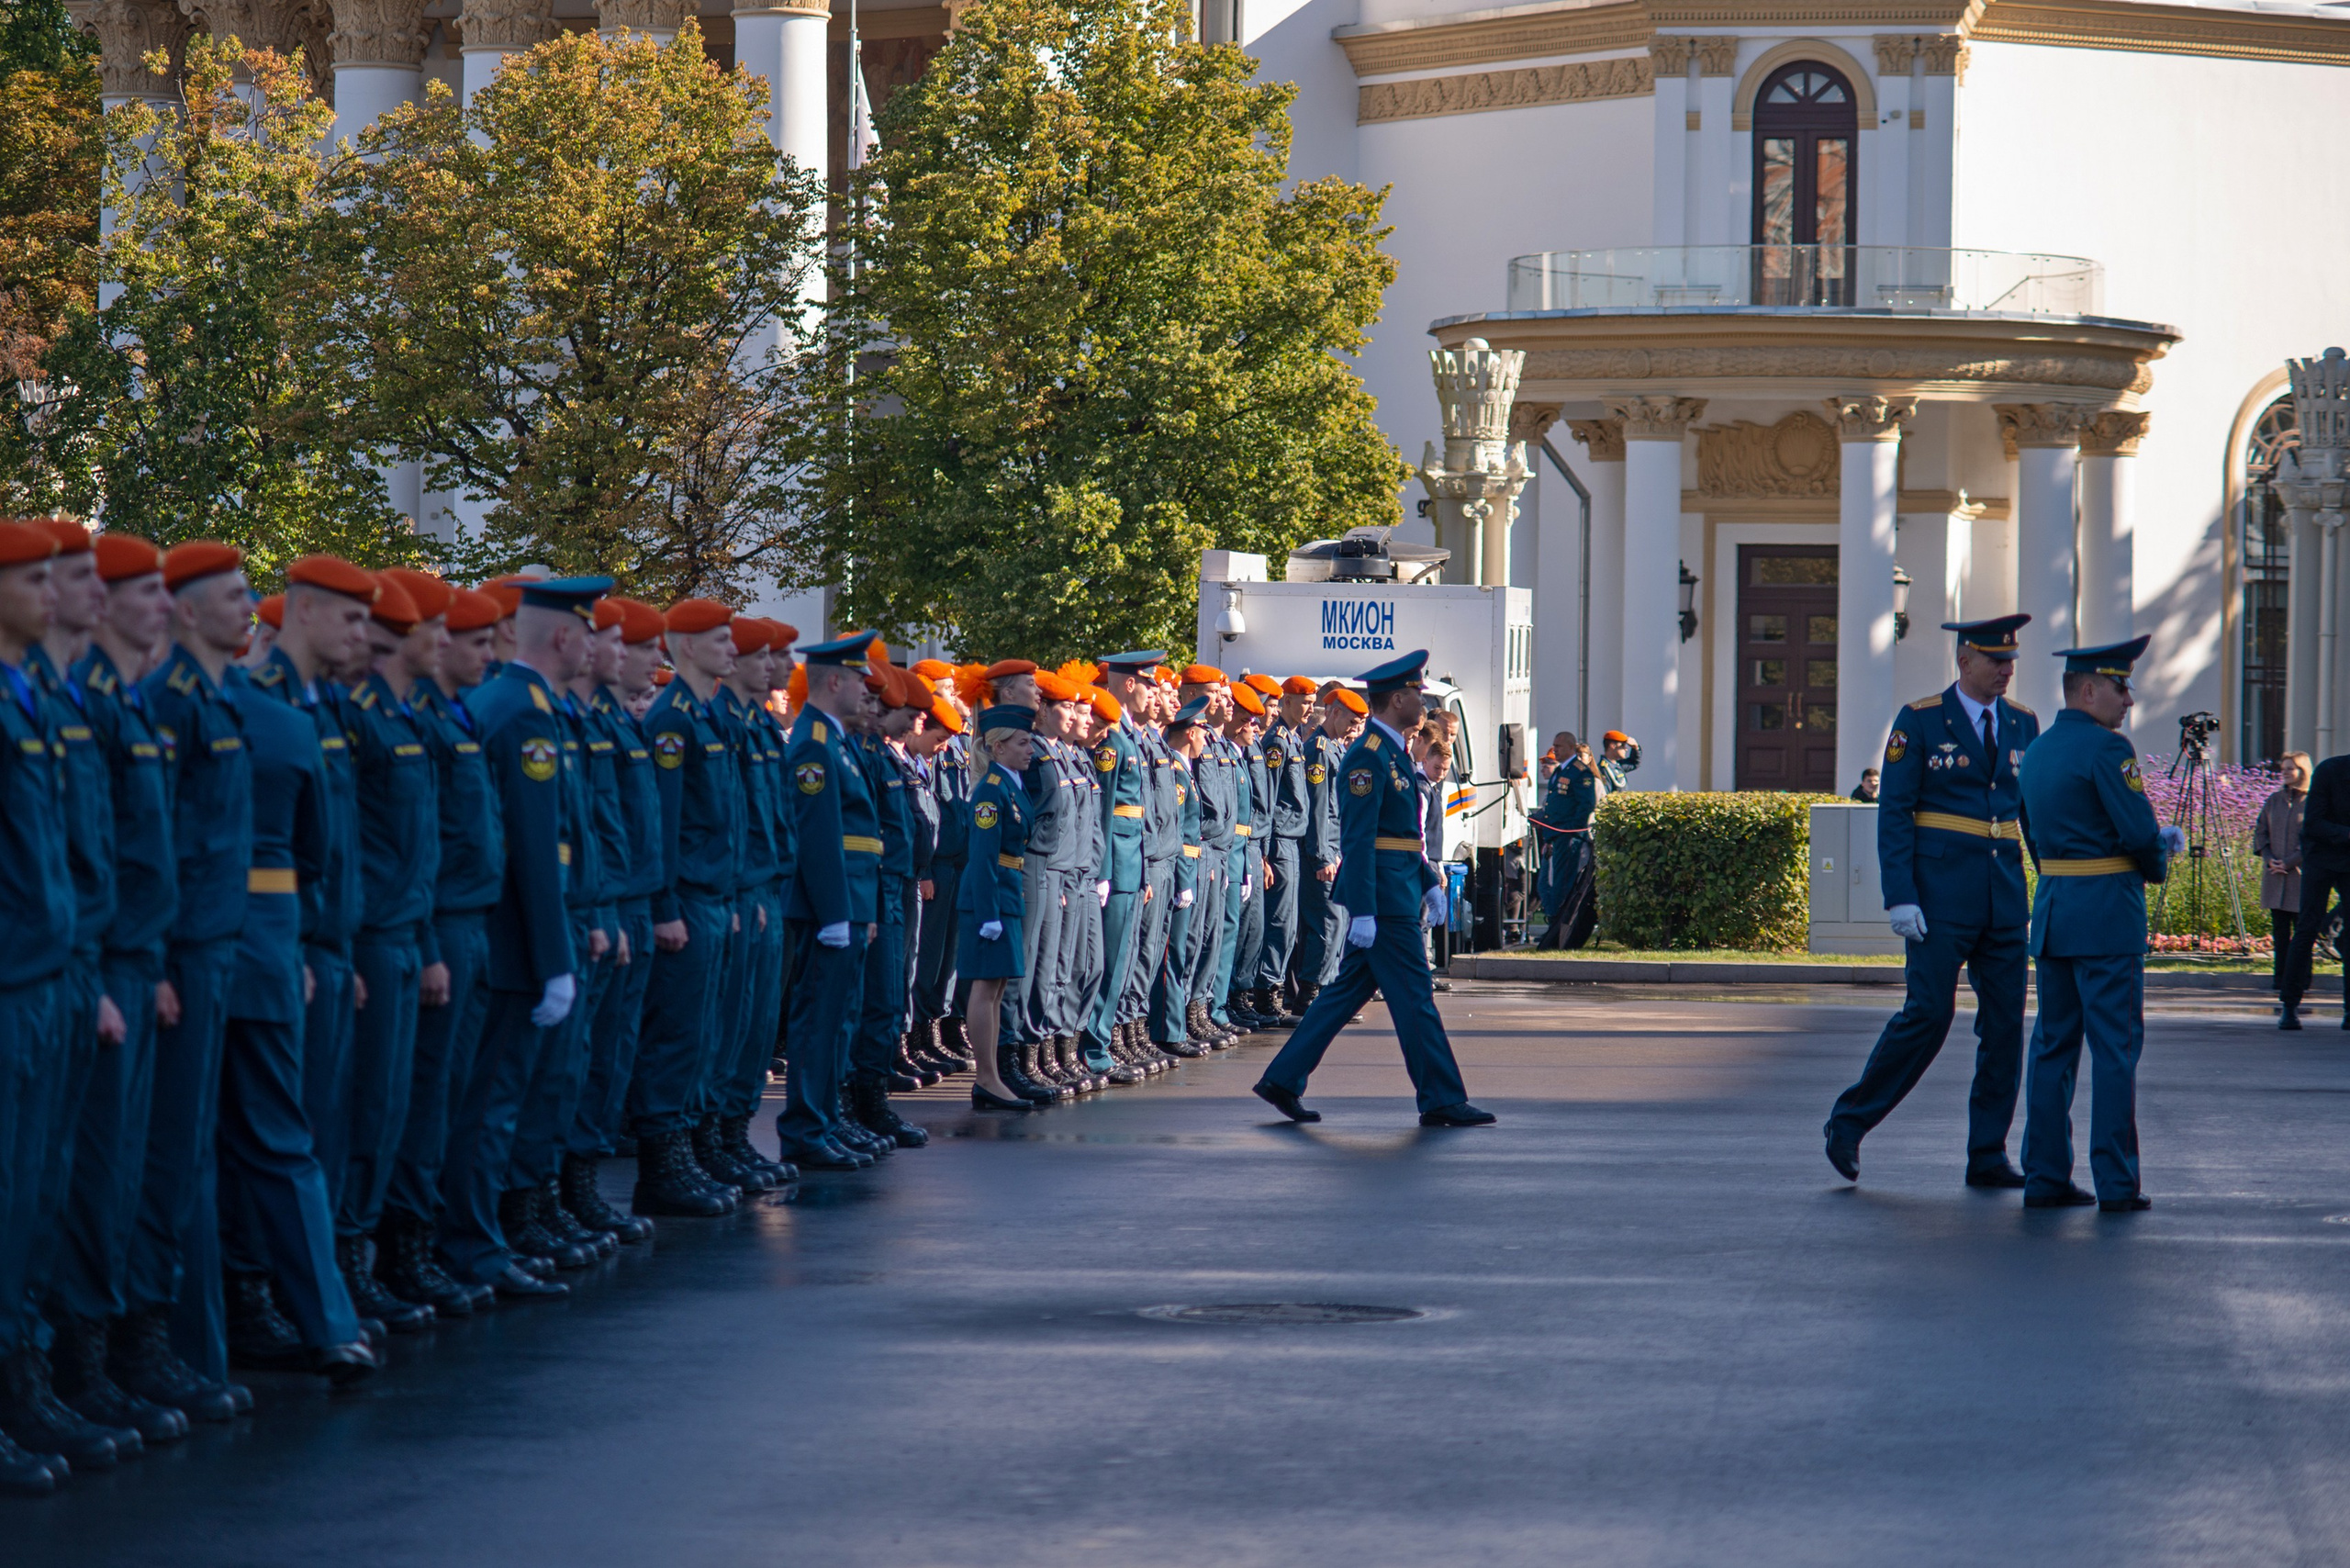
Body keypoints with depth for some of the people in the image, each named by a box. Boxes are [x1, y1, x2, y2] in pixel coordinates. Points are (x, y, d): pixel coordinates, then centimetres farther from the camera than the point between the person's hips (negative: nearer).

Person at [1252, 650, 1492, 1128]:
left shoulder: (1394, 753, 17)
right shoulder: (1367, 757, -15)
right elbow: (1358, 839, -20)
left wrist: (1429, 883, 21)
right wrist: (1362, 912, -23)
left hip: (1402, 891, 10)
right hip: (1382, 898, -10)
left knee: (1347, 991, 11)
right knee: (1414, 998, -5)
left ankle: (1283, 1081, 15)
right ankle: (1441, 1101, 0)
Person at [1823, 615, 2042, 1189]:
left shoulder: (2022, 724, 11)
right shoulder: (1919, 721, -3)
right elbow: (1894, 815, -6)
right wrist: (1900, 898, -14)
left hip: (2006, 893, 5)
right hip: (1941, 893, -5)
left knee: (2005, 1024, 3)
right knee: (1928, 1015, -10)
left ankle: (1988, 1157, 9)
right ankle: (1849, 1122, 4)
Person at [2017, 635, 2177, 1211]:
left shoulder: (2037, 751, 13)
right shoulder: (2106, 749, -13)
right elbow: (2140, 834, -17)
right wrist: (2158, 865, 7)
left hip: (2051, 907, 8)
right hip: (2107, 914, -8)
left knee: (2053, 1045, 10)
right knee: (2116, 1048, -3)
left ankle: (2045, 1176, 9)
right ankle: (2116, 1182, -3)